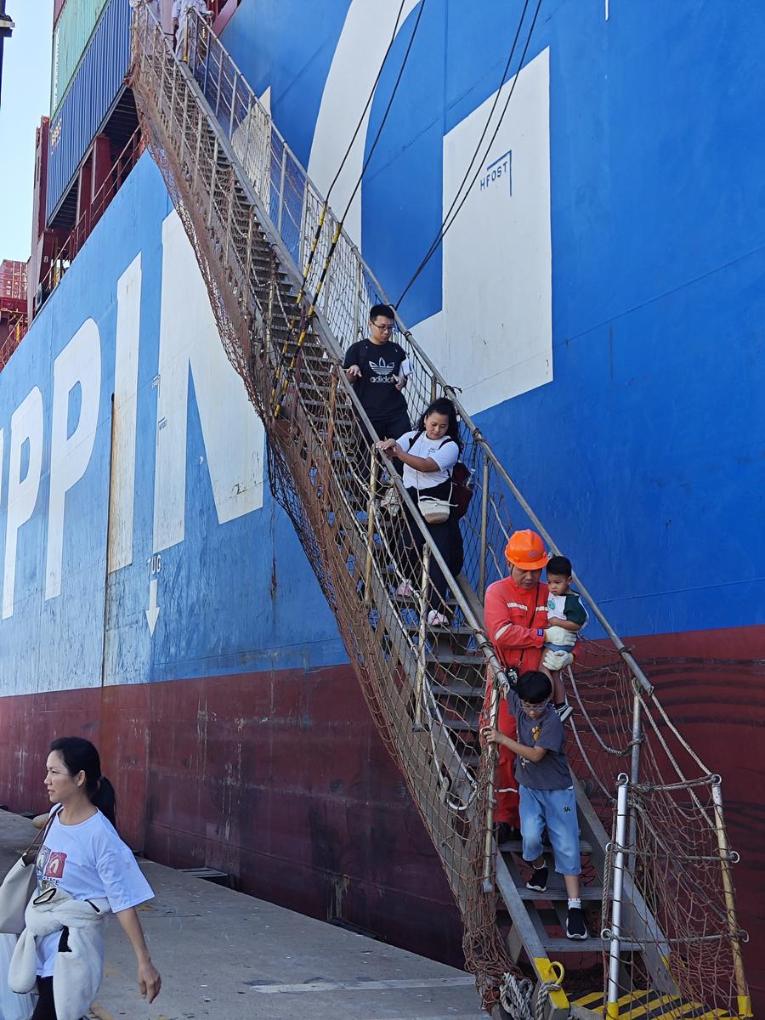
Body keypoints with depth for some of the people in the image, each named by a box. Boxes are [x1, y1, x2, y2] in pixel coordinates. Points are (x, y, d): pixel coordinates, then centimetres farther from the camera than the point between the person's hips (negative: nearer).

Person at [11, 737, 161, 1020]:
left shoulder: (100, 836, -20)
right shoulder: (56, 815, 0)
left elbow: (123, 903, -18)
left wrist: (144, 963, -18)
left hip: (71, 950, -8)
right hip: (42, 944, 8)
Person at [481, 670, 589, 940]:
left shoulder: (552, 721, -22)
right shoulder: (518, 702, -7)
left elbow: (536, 755, -26)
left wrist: (502, 739, -25)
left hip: (557, 790, -4)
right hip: (529, 788, 4)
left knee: (567, 846, -8)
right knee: (531, 837, -17)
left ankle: (574, 908, -8)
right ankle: (539, 868, 17)